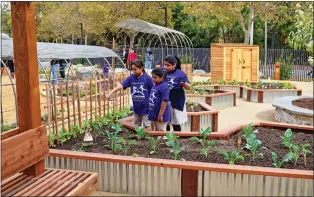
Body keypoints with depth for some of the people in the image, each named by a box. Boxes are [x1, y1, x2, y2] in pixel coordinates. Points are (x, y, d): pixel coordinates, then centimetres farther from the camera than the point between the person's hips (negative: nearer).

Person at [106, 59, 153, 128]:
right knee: (136, 126, 20)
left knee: (147, 127, 6)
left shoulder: (147, 78, -14)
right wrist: (111, 92, -20)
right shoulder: (131, 77, -2)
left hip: (145, 108, -5)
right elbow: (121, 85, -9)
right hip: (136, 108, 5)